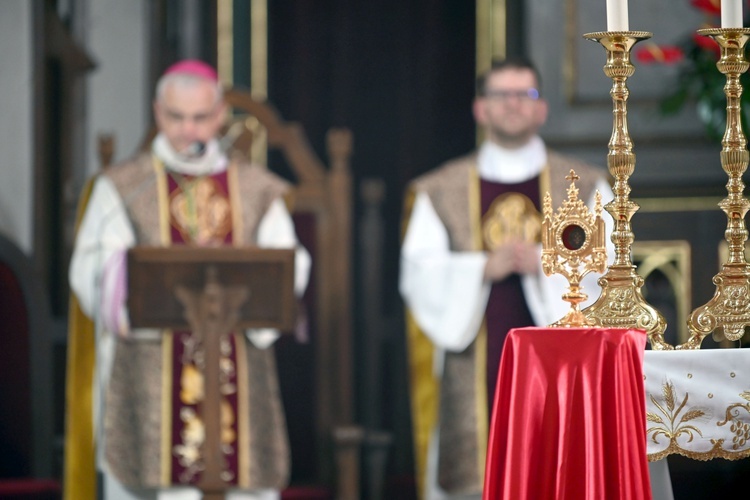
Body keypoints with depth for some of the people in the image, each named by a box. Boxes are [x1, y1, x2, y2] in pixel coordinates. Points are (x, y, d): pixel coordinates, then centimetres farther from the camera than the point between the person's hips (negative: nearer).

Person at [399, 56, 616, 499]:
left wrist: (545, 262, -16)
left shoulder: (586, 187, 12)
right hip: (474, 376, 0)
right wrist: (486, 267, -15)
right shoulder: (439, 193, 12)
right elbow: (418, 274, 0)